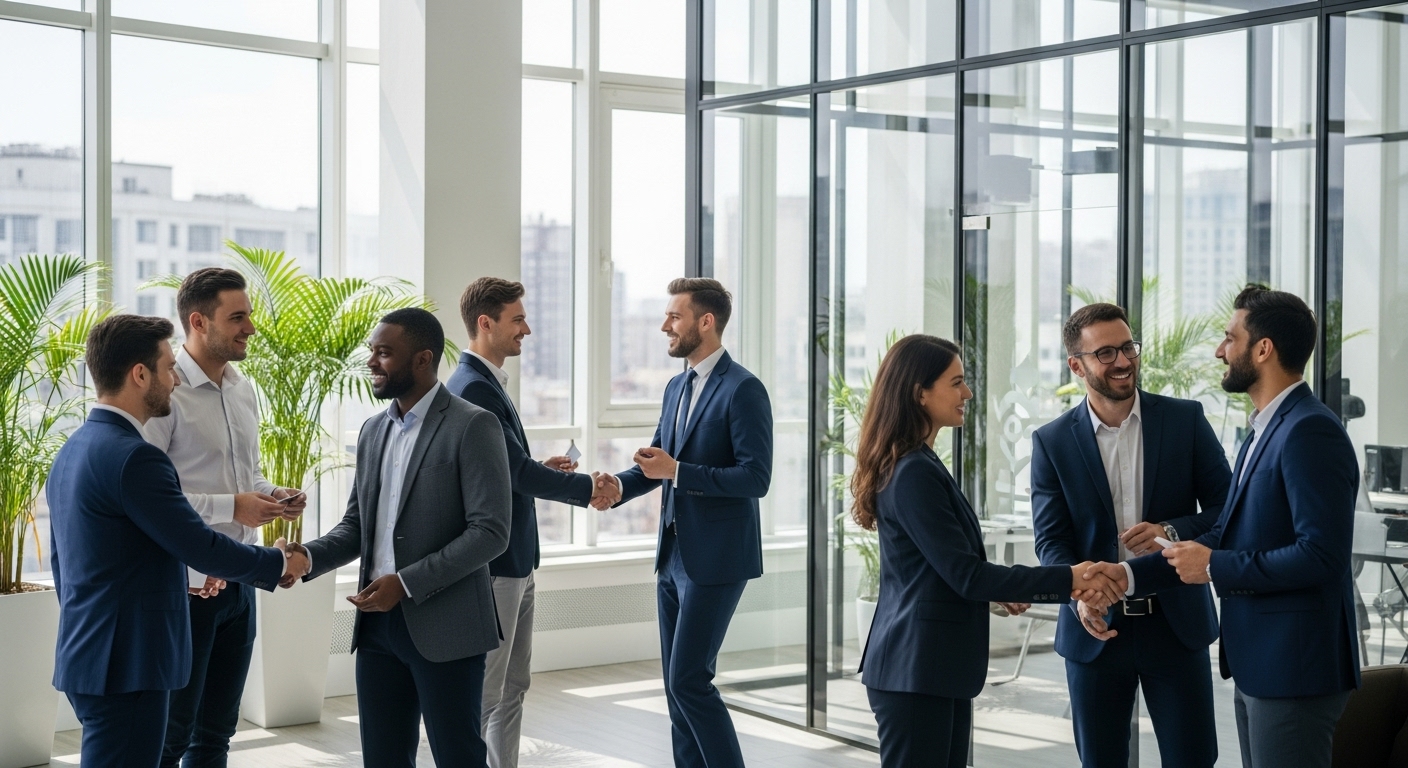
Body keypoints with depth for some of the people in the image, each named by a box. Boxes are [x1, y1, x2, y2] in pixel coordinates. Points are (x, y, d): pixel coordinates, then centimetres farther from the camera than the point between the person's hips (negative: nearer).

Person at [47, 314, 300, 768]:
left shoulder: (73, 450, 12)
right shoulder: (132, 457, -18)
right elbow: (203, 550, -16)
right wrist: (278, 562, 0)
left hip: (85, 658, 10)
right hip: (127, 665, -10)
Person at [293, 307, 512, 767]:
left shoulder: (472, 427, -9)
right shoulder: (373, 431, 13)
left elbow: (490, 532, -15)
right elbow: (356, 524, 16)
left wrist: (407, 583, -20)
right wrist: (309, 558, -4)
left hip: (444, 627, -7)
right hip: (378, 624, 7)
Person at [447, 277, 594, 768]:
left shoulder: (486, 383, 13)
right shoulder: (473, 387, -18)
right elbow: (517, 472, -20)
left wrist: (540, 469, 6)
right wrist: (587, 488, -12)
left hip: (515, 561, 10)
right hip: (492, 563, -10)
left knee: (512, 688, 15)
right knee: (484, 693, -3)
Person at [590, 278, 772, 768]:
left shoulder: (743, 390, -13)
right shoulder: (677, 387, 13)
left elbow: (756, 477, -19)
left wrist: (676, 471, -22)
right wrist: (619, 486, -4)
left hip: (715, 559, -9)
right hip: (674, 556, 9)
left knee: (689, 679, -10)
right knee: (677, 681, 11)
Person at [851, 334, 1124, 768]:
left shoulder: (918, 466, 14)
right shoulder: (914, 473, -17)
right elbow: (966, 574, -19)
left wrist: (997, 591, 14)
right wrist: (1068, 580, -18)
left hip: (937, 666, 10)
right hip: (916, 669, -10)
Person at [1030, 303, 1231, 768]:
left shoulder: (1185, 420, 0)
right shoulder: (1052, 442, 0)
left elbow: (1227, 508, 1)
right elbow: (1051, 539, -3)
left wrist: (1173, 531, -19)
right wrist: (1079, 595, -22)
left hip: (1176, 624, 0)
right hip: (1095, 628, 1)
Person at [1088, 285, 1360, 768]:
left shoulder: (1310, 432, -17)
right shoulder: (1266, 430, 15)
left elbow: (1322, 555, -25)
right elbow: (1225, 536, 16)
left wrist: (1216, 567, -16)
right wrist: (1130, 575, 8)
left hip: (1294, 668, -10)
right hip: (1255, 663, 10)